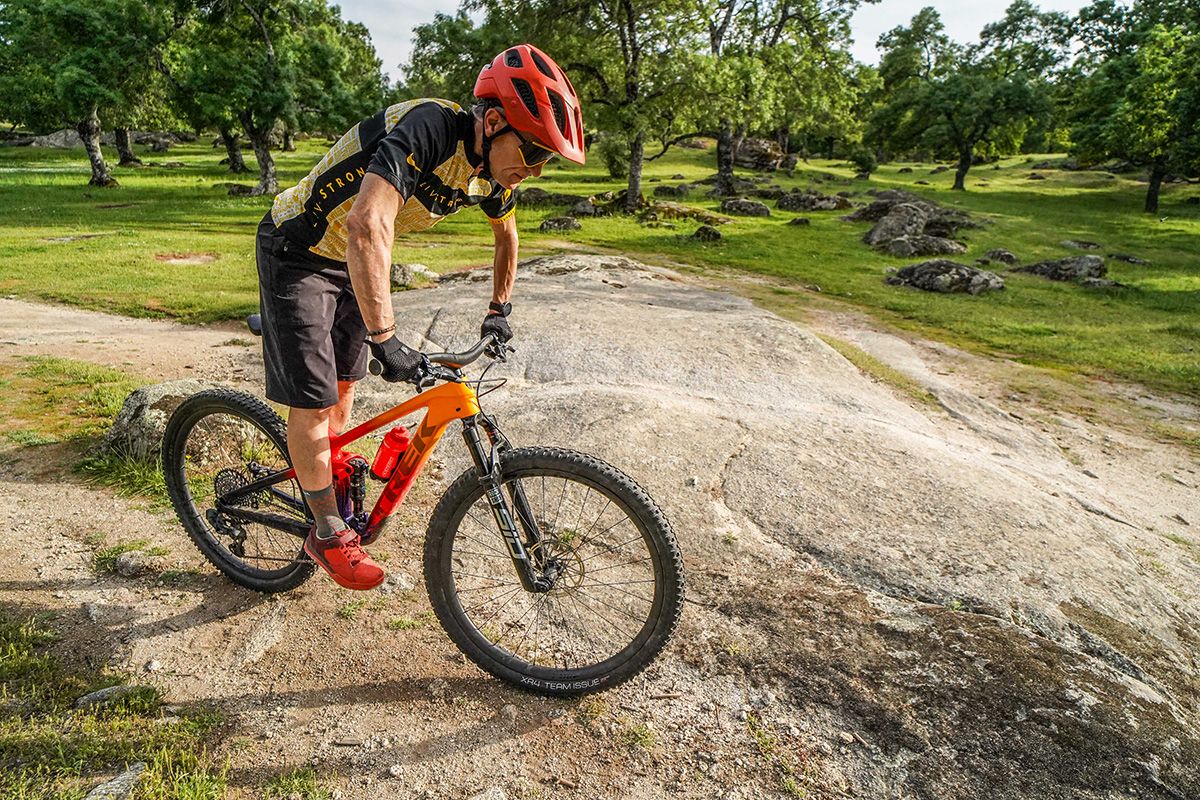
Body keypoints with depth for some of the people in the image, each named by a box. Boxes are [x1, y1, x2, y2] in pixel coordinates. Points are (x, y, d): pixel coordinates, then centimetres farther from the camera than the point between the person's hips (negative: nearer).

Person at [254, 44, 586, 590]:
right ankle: (329, 535, 11)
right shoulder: (427, 129, -33)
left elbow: (507, 234, 14)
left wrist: (499, 310, 17)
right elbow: (367, 227, -46)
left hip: (349, 258, 7)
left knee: (343, 385, 15)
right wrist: (385, 339, -46)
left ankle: (325, 481, 36)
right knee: (312, 401, -4)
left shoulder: (491, 171, -7)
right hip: (296, 251, -7)